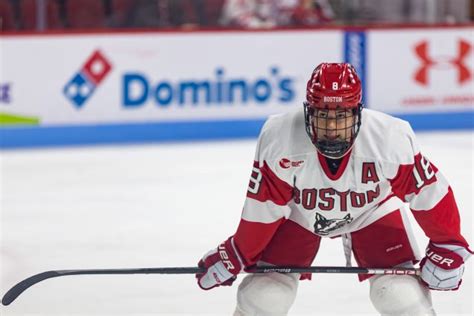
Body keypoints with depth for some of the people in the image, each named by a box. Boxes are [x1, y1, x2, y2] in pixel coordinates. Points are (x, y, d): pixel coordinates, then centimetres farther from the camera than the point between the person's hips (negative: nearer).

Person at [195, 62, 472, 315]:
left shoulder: (391, 139, -35)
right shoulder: (279, 139, -34)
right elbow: (263, 207, -20)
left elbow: (430, 190, -20)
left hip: (371, 212, 0)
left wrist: (448, 245, -14)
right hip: (299, 213, 0)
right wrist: (236, 256, -10)